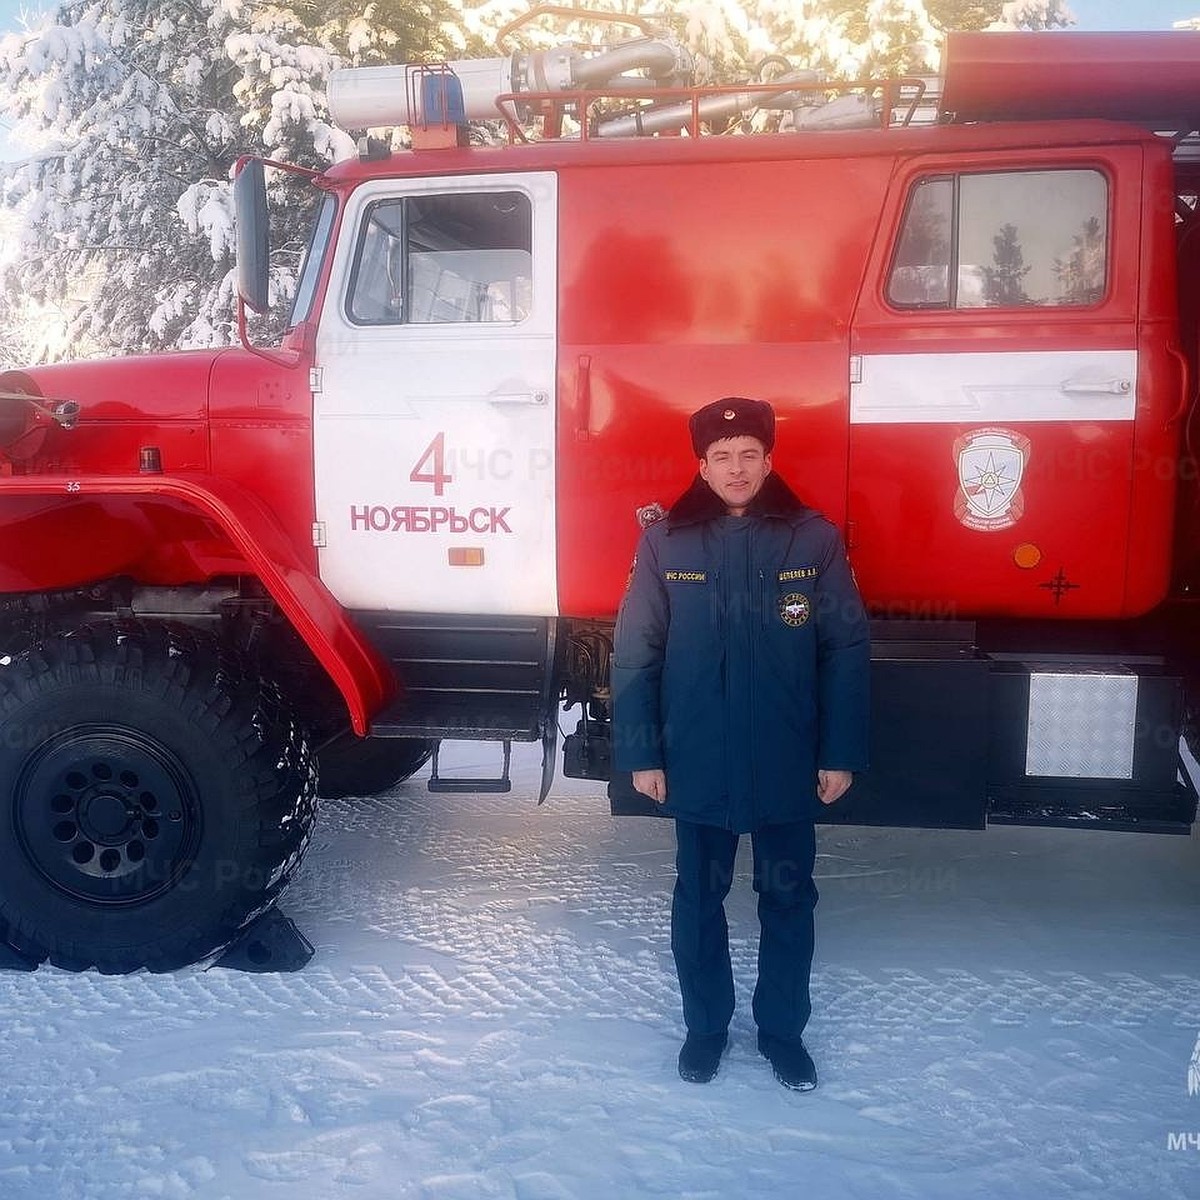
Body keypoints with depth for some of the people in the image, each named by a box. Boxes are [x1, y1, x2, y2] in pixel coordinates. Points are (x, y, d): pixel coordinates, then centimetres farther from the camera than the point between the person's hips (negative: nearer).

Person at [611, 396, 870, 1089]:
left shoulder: (815, 540, -5)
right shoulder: (667, 544, -5)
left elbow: (847, 653, -3)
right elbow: (635, 655, -3)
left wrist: (842, 754, -4)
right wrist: (641, 754, -5)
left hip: (788, 762, 0)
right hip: (697, 763, 0)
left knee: (789, 899, 13)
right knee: (700, 897, 14)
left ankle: (783, 1030, 33)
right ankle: (706, 1026, 34)